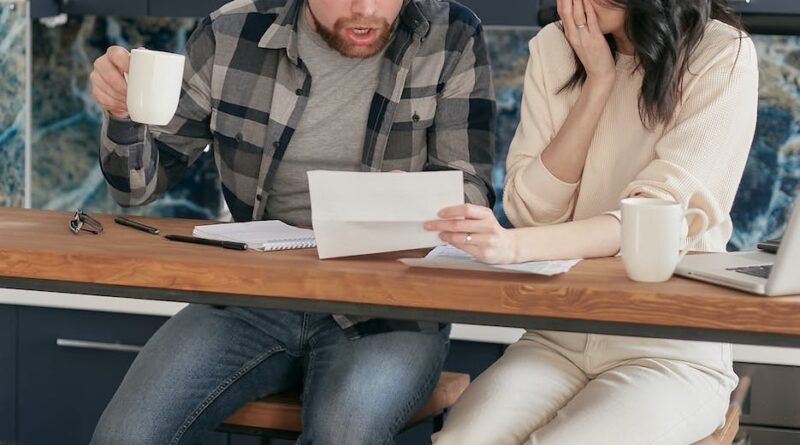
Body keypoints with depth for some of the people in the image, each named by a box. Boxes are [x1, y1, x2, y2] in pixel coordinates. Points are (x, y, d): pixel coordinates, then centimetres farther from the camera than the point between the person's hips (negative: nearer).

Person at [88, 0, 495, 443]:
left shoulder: (451, 39, -5)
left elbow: (471, 192, -4)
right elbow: (141, 181, 8)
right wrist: (124, 112, -14)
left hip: (385, 310, -2)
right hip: (251, 297, 2)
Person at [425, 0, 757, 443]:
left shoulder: (723, 55, -9)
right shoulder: (554, 48, 5)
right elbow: (533, 210, 0)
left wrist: (515, 246, -35)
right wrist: (597, 82, -9)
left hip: (672, 350, -3)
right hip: (558, 338, 3)